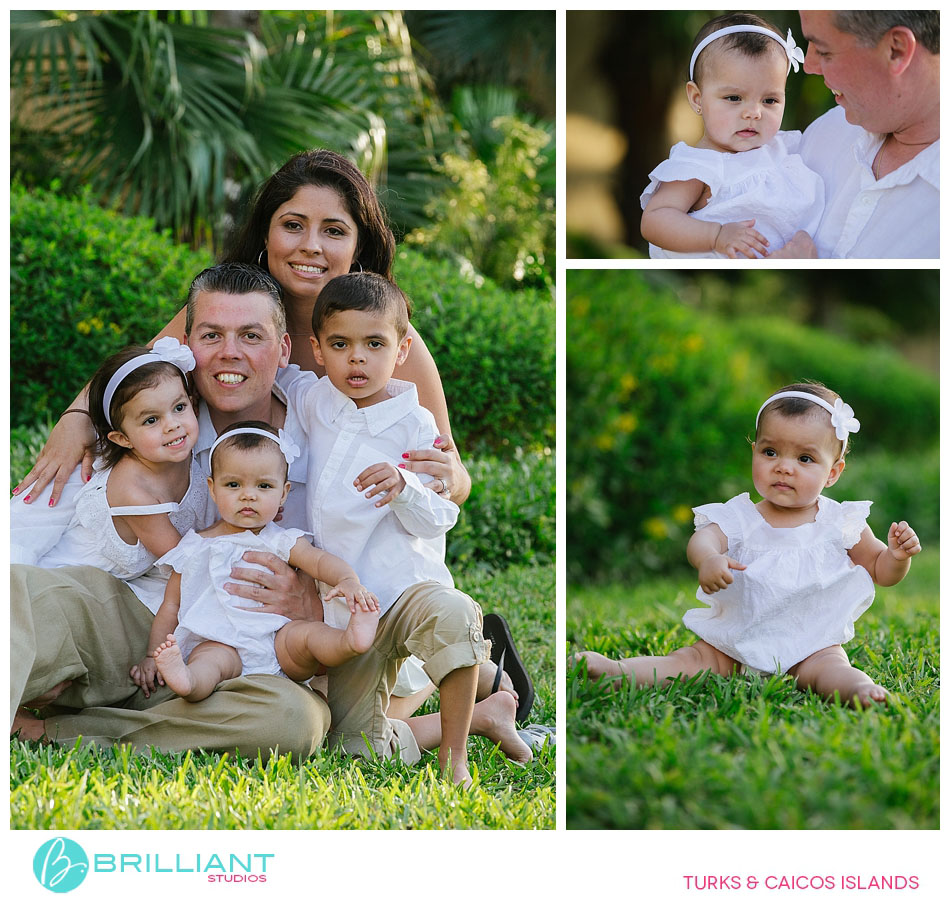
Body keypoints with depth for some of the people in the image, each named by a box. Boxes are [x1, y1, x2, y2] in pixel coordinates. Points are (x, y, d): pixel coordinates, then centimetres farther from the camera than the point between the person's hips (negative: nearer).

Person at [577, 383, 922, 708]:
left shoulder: (841, 522, 3)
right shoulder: (740, 518, 0)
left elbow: (880, 570, 12)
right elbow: (702, 538, -20)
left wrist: (898, 556, -13)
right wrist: (707, 558, -46)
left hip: (811, 646, -1)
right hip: (738, 640, 1)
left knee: (827, 668, -32)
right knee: (691, 660, -17)